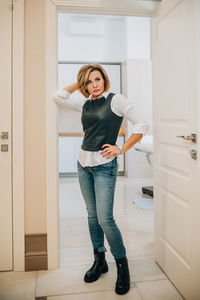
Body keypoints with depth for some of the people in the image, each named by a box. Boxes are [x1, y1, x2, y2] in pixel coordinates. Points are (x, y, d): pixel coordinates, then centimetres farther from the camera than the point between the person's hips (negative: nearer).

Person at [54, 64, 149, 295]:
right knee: (92, 215, 13)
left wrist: (122, 149, -10)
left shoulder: (116, 100, -6)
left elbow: (141, 125, -8)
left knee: (105, 219, -9)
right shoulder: (85, 104, 11)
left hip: (104, 166, -6)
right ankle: (99, 261, 28)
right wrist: (79, 83, 13)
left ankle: (122, 265, 12)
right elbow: (59, 97, 15)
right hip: (83, 163, 7)